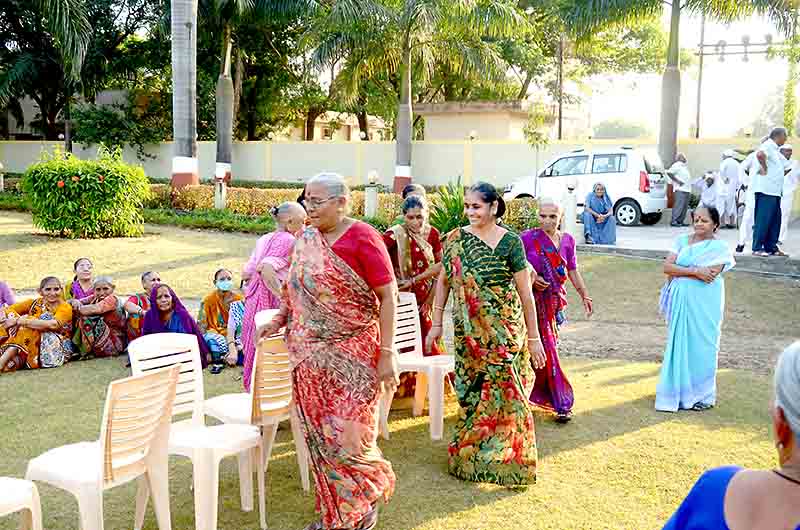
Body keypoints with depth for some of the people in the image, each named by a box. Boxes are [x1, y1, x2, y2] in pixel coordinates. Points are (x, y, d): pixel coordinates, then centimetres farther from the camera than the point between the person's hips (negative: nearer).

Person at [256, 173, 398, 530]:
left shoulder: (362, 238, -12)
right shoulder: (305, 240, 7)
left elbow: (388, 296, -13)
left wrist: (387, 353, -17)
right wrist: (279, 320, 2)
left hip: (351, 354, -6)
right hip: (311, 353, 6)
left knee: (348, 434, -1)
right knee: (319, 432, 11)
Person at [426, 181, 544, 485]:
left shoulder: (510, 242, -7)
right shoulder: (456, 239, 1)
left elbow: (525, 291, -4)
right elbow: (443, 281, 8)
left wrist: (534, 336, -3)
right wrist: (436, 323, 7)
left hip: (505, 331, -2)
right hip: (467, 332, 2)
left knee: (505, 392, 0)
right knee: (471, 391, 10)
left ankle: (510, 460, 15)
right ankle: (468, 454, 27)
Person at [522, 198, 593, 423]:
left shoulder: (567, 240, 8)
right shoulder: (527, 238, -4)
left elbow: (573, 271, 14)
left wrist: (585, 295, 14)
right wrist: (531, 278, -16)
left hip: (554, 301, 3)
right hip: (533, 300, -3)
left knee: (543, 347, 5)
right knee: (546, 349, -2)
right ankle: (562, 402, 10)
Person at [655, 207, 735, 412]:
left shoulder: (720, 247, -4)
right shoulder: (682, 241, 8)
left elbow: (708, 275, -17)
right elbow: (667, 266, -2)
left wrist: (680, 270, -10)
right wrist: (694, 271, -13)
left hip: (704, 304, -4)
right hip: (681, 301, 4)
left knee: (700, 346, 2)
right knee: (679, 344, 8)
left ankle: (702, 394, 15)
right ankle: (679, 389, 19)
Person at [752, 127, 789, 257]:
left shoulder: (776, 150, 21)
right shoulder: (768, 146, -9)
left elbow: (785, 167, 35)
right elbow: (760, 154, -32)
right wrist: (764, 168, -21)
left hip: (775, 191, 10)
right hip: (766, 190, -10)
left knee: (775, 221, 10)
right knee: (763, 219, -9)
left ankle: (771, 247, 16)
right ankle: (757, 248, -6)